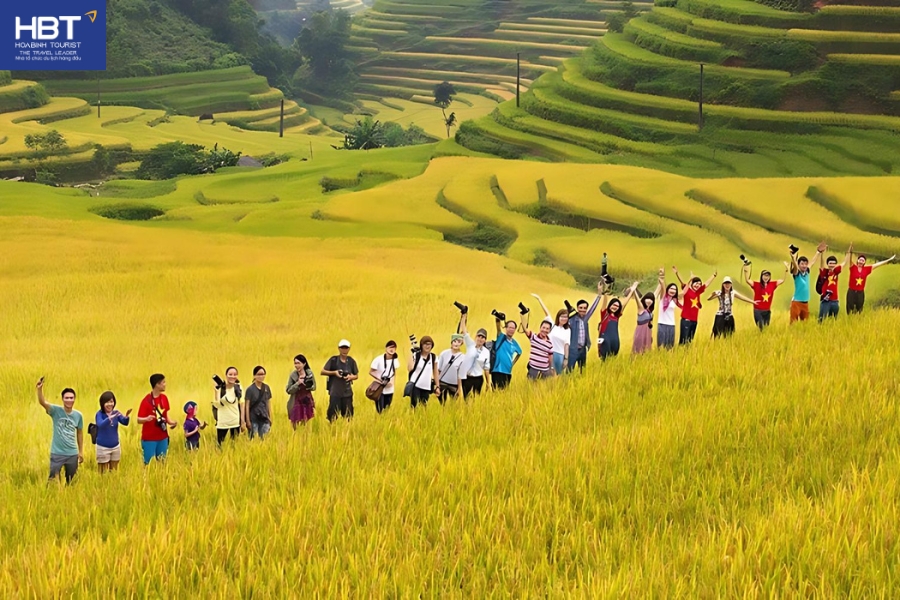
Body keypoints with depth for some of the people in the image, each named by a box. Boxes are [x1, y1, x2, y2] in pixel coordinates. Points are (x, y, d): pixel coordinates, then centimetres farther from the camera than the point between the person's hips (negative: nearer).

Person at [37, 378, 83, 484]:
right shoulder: (56, 411, -10)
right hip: (57, 453, -3)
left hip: (72, 454, 3)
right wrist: (40, 389, -46)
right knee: (53, 480, -3)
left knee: (71, 482, 13)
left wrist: (81, 452, 14)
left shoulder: (78, 415, 0)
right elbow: (43, 402, -27)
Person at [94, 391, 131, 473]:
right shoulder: (99, 414, -13)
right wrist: (110, 418, -50)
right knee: (104, 474, 3)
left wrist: (127, 416, -38)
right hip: (103, 447, -4)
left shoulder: (116, 413, -2)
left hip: (115, 447, 4)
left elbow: (125, 422, -15)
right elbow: (100, 424, -32)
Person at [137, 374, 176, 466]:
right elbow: (139, 420, -14)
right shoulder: (146, 401, -15)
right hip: (149, 438, -6)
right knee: (148, 463, -3)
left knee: (162, 462, 10)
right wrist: (146, 419, -35)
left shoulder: (164, 398, 4)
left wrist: (171, 422, -2)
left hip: (162, 437, 6)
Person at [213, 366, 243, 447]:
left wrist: (243, 421, 4)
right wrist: (217, 391, -20)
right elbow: (216, 405, -14)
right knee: (219, 445, 1)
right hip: (222, 422, -3)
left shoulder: (238, 387, 0)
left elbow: (241, 404, 5)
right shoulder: (220, 388, -9)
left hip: (236, 422, 3)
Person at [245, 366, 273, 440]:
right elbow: (247, 405, -5)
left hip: (264, 419, 3)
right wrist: (248, 420, -8)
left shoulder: (267, 388, 6)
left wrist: (270, 417, 10)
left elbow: (269, 403, 12)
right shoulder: (250, 389, -6)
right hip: (253, 419, -3)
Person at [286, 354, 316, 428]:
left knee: (305, 422, 6)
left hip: (307, 401, 2)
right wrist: (297, 383, -20)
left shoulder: (310, 373, -2)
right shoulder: (293, 375, -7)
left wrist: (307, 386, -15)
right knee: (295, 423, -2)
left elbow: (314, 387, 7)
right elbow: (288, 390, -6)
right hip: (296, 401, -2)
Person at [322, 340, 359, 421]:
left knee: (348, 414, 4)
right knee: (333, 414, -5)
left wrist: (351, 377, -9)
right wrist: (334, 372, -14)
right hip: (335, 392, -3)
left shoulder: (351, 361, 6)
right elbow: (323, 371, 0)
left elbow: (356, 375, 14)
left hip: (347, 392, 3)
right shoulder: (333, 360, -2)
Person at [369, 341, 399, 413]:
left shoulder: (395, 360, -1)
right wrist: (380, 379, -19)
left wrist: (392, 381, -6)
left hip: (389, 390, 4)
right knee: (379, 411, -9)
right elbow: (371, 372, -8)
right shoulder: (379, 359, -14)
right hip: (379, 390, -4)